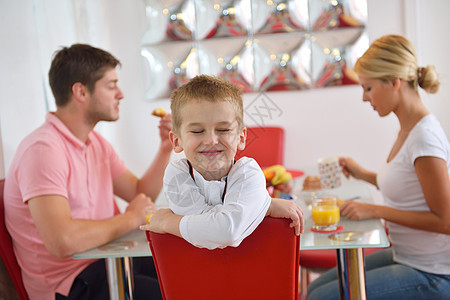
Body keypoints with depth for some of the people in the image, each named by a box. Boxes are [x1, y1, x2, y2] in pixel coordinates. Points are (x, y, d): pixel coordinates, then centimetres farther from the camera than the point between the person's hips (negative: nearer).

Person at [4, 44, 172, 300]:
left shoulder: (96, 142, 11)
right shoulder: (43, 149, -21)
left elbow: (142, 196, 13)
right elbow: (62, 241, -32)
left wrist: (166, 149, -2)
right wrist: (129, 219, -17)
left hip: (103, 259, 9)